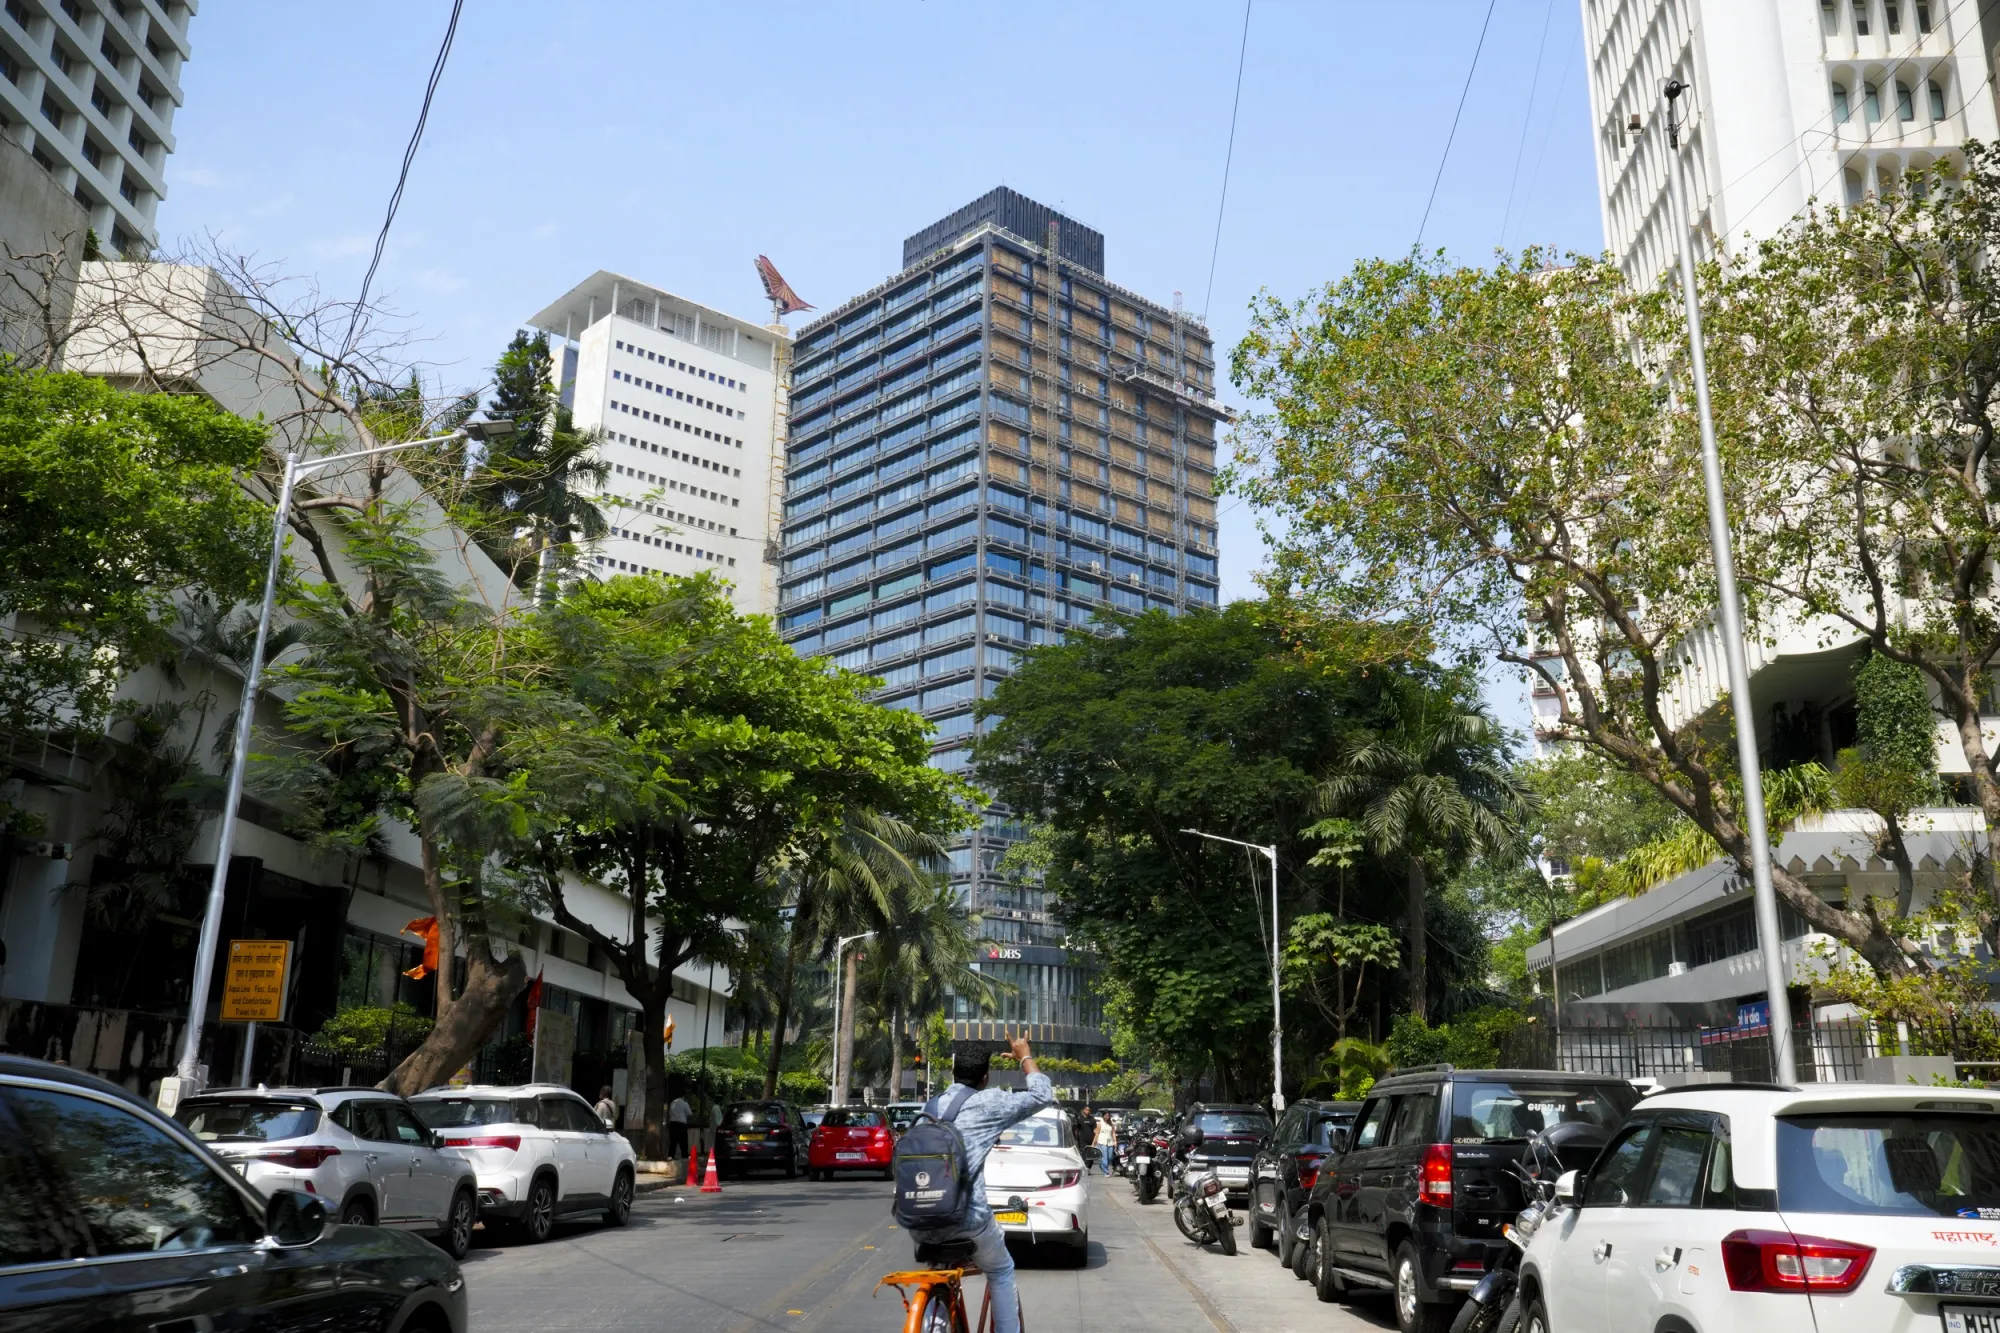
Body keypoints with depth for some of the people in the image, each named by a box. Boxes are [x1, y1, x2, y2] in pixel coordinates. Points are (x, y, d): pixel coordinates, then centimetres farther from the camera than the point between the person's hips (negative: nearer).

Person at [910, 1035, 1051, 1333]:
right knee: (1001, 1273, 21)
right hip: (967, 1218, -4)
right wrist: (1025, 1056, 25)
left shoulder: (931, 1105, 14)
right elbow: (1043, 1096, 12)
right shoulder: (989, 1102, -1)